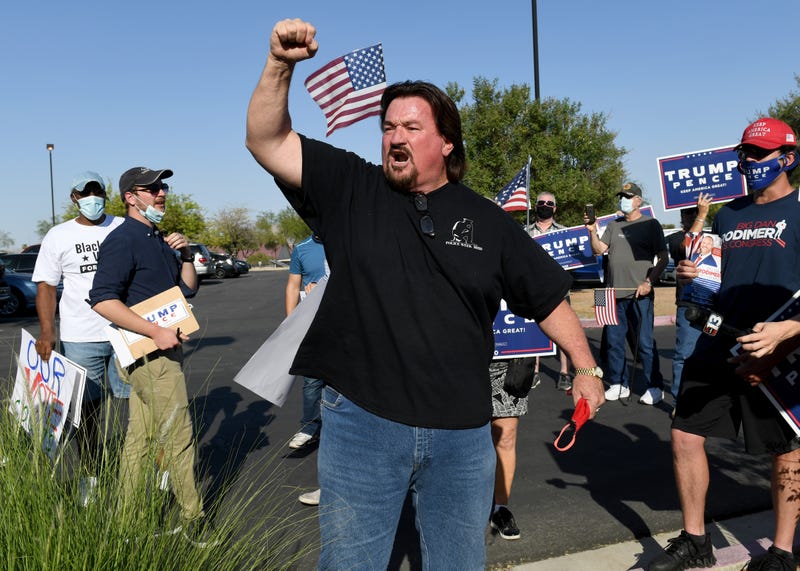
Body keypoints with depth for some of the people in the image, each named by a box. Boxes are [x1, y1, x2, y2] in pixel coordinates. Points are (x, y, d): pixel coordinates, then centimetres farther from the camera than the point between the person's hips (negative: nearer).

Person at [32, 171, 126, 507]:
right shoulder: (59, 236, 6)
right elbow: (46, 286, 4)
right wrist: (46, 332, -9)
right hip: (80, 338, 0)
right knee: (87, 409, 6)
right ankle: (90, 476, 19)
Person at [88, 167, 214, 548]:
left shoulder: (158, 240, 15)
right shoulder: (123, 240, -14)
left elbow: (188, 289, 17)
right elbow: (102, 299, -23)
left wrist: (186, 254, 0)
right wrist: (156, 331, -26)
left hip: (161, 347, 9)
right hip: (149, 352, -9)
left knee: (141, 436, 15)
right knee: (178, 437, -3)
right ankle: (192, 520, 10)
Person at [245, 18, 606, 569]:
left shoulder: (487, 221, 4)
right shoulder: (350, 188, 1)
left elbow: (548, 297, 11)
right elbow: (268, 143, -7)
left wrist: (586, 368, 11)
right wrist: (280, 65, -20)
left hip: (463, 431, 2)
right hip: (360, 421, -1)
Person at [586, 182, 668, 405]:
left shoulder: (650, 224, 3)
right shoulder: (613, 225, 17)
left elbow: (663, 258, -2)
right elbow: (599, 250, 10)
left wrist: (649, 282, -13)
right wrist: (592, 232, -7)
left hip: (640, 294, -5)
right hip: (614, 294, 5)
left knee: (644, 343, -3)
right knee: (614, 341, 8)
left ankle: (655, 387, 7)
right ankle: (618, 385, 19)